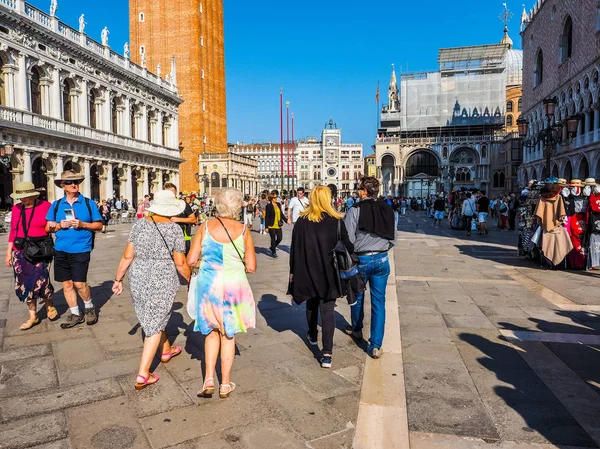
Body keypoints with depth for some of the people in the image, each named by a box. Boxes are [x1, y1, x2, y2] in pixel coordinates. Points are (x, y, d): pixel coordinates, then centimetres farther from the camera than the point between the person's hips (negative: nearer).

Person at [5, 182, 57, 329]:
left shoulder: (46, 206, -5)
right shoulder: (16, 208, 7)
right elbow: (13, 231, 10)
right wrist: (9, 252, 9)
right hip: (20, 252, 4)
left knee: (40, 281, -7)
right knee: (25, 284, 6)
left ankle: (50, 307, 21)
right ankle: (33, 317, 18)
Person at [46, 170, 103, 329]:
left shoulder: (88, 203, 1)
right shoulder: (56, 205, 8)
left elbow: (99, 225, 2)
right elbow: (48, 227, 12)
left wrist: (82, 224, -13)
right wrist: (59, 225, -8)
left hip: (81, 250, -3)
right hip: (60, 250, 4)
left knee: (79, 283, -7)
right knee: (66, 284, 8)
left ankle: (89, 308, 20)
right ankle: (75, 314, 22)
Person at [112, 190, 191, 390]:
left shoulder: (139, 224, -2)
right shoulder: (174, 228, -12)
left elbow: (128, 256, -2)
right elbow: (180, 263, -10)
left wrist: (118, 279, 9)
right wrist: (191, 279, 5)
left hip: (138, 279, 5)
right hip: (162, 281, -4)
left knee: (153, 317, 24)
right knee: (155, 324, 6)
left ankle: (166, 351, 46)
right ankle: (143, 375, 7)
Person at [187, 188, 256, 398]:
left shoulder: (205, 227, -7)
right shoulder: (243, 231, -8)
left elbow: (191, 261, -7)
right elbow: (251, 267, -7)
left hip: (208, 286, 1)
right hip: (234, 287, 0)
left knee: (212, 331, 21)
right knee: (228, 334, 16)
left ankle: (209, 379, 14)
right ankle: (225, 383, 24)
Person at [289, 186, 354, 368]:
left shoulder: (302, 221, -5)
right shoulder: (337, 221, -9)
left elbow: (295, 248, -1)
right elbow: (348, 246, -4)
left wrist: (293, 271, 8)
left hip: (308, 271, 2)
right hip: (330, 272, -2)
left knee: (312, 304, 24)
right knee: (328, 309, 1)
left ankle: (312, 336, 44)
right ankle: (327, 354, -4)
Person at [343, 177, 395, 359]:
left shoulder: (355, 210, -13)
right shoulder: (388, 210, 2)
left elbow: (348, 239, -14)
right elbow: (393, 239, 8)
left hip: (361, 260, -3)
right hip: (381, 260, 3)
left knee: (357, 297, 20)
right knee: (379, 301, 6)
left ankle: (356, 329, 41)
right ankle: (375, 345, 5)